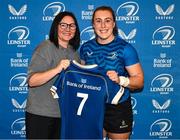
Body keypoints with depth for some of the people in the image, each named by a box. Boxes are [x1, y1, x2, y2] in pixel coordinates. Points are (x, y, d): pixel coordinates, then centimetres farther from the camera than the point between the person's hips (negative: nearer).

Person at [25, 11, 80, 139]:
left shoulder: (74, 52, 7)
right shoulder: (46, 47, -13)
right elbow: (32, 81, -22)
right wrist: (57, 69, -34)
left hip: (64, 113, 6)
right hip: (40, 114, -6)